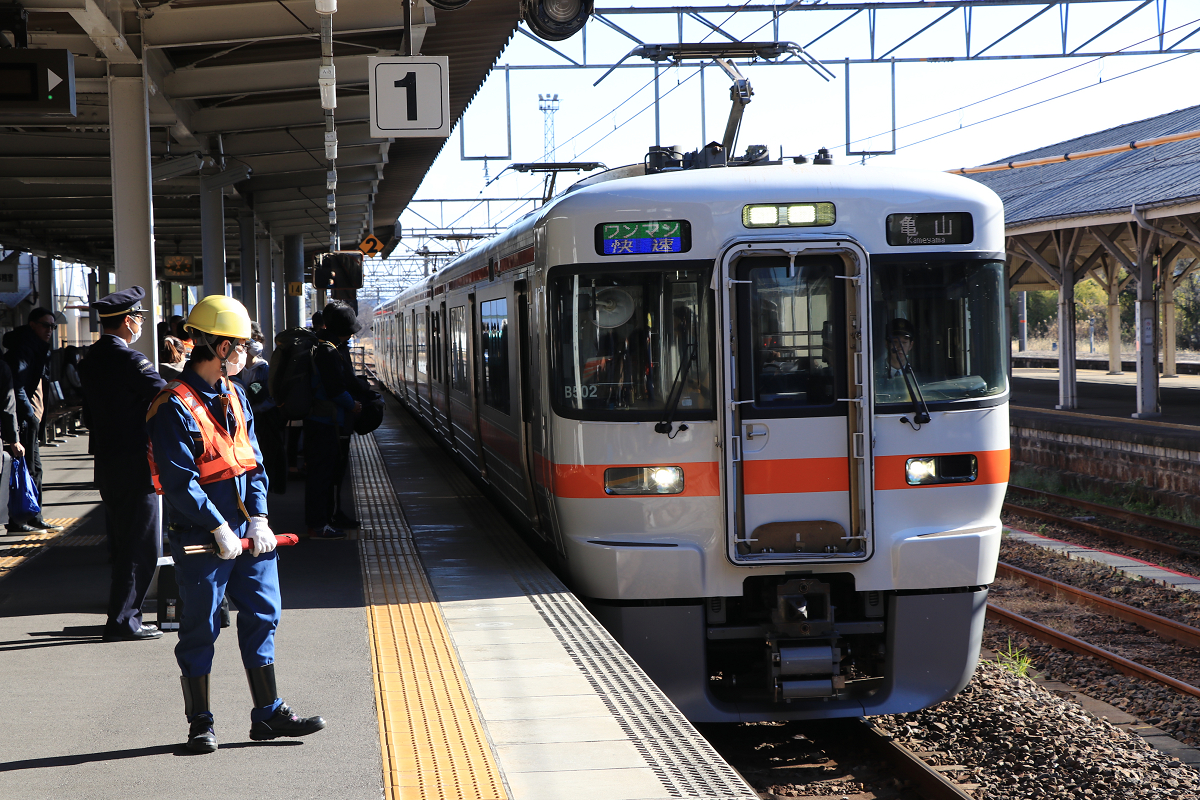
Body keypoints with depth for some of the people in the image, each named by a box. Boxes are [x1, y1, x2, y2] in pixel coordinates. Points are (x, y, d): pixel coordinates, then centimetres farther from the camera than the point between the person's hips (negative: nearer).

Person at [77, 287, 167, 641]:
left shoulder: (90, 361, 11)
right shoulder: (130, 361, -18)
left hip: (106, 463, 9)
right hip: (136, 466, -9)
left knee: (121, 545, 16)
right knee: (140, 548, -2)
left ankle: (123, 615, 22)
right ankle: (122, 620, -1)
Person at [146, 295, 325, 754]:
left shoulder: (234, 396, 12)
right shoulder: (175, 406, -14)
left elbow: (252, 461, 12)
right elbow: (179, 481, -18)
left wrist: (259, 519, -1)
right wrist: (219, 529, -18)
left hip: (247, 531, 8)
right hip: (201, 536, -7)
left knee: (262, 615, 9)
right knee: (200, 628, 3)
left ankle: (267, 714, 19)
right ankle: (200, 724, 14)